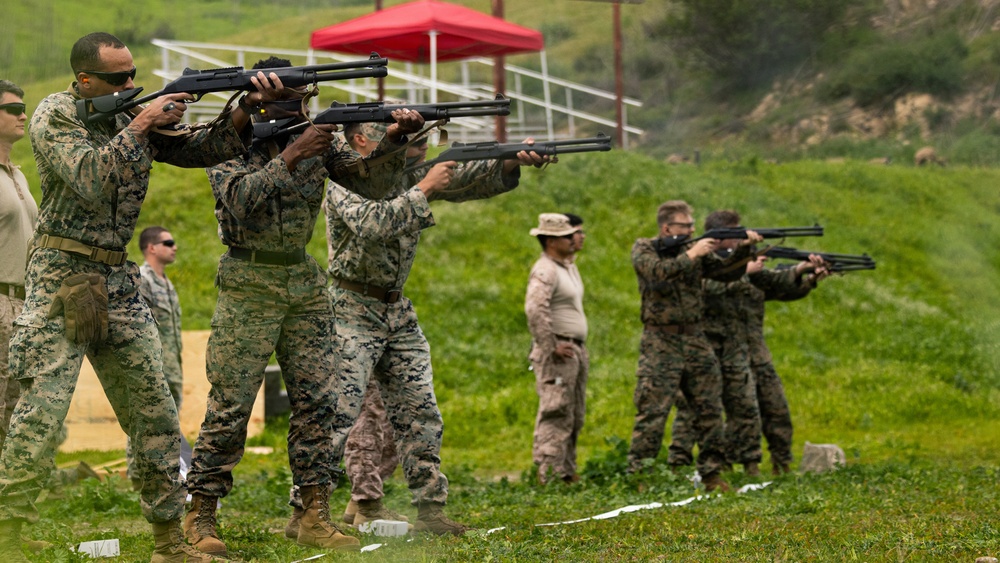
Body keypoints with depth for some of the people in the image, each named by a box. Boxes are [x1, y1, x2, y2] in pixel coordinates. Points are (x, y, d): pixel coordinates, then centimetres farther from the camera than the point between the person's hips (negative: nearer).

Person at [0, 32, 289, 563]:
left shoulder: (136, 113, 11)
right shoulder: (54, 116, -8)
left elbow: (203, 147, 7)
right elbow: (91, 182, -23)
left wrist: (248, 106, -8)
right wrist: (139, 125, -20)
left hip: (118, 282, 7)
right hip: (61, 279, -6)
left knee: (155, 411, 7)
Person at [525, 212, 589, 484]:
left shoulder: (569, 266, 17)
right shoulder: (545, 271, -15)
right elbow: (535, 310, -29)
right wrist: (550, 347, -24)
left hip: (576, 349, 10)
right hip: (557, 354, -10)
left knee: (575, 417, 12)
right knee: (556, 416, -12)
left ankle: (567, 472, 18)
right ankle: (547, 474, -12)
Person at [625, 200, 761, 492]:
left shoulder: (693, 250, 12)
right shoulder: (643, 249, -3)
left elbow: (726, 272, 6)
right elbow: (658, 272, -22)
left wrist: (743, 249, -10)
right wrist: (691, 255, -22)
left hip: (695, 341, 6)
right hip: (660, 345, -6)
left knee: (710, 410, 7)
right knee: (652, 412, -8)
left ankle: (712, 474, 16)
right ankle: (637, 476, -4)